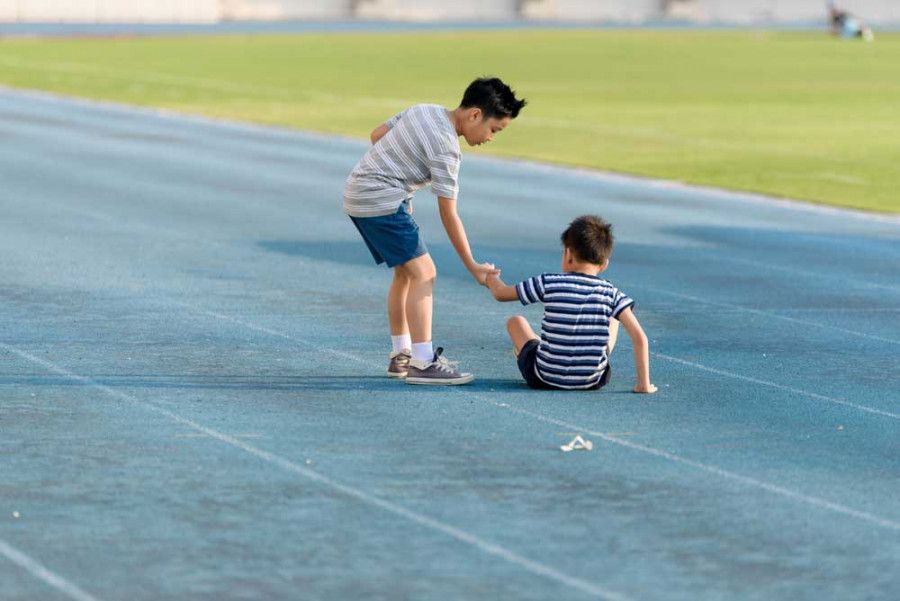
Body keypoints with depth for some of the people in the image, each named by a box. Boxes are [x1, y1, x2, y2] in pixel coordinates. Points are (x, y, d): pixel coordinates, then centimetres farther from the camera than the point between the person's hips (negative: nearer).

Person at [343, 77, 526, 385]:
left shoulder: (422, 110, 8)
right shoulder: (445, 146, -18)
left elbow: (377, 135, 18)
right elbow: (449, 215, -16)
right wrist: (472, 266, -11)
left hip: (358, 192, 10)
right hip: (380, 201, -10)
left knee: (405, 272, 16)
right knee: (423, 272, -12)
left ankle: (401, 355, 21)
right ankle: (422, 363, -16)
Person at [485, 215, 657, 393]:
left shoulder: (548, 284, -8)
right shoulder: (610, 293, -7)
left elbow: (500, 293, 5)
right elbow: (639, 338, -14)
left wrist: (491, 277, 29)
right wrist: (643, 384, -7)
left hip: (545, 378, -1)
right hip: (593, 381, 1)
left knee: (515, 321, 24)